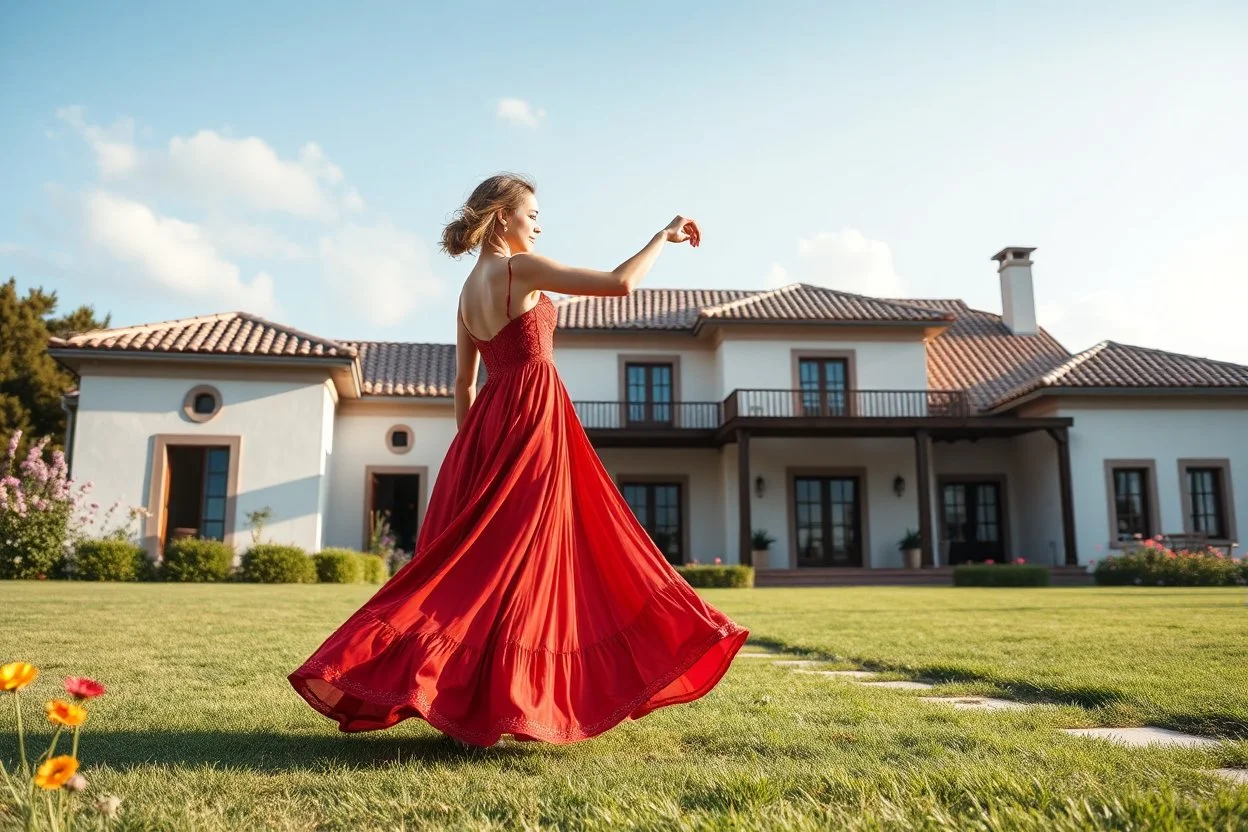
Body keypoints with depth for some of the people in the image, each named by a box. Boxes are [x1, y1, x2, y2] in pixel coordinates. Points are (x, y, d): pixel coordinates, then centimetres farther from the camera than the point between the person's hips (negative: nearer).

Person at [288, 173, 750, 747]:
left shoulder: (468, 290, 16)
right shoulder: (522, 268, -7)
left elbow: (463, 382, 16)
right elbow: (621, 283, -13)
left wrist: (470, 451, 20)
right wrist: (664, 236, 2)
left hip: (490, 422, 8)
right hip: (533, 418, -8)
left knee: (476, 559, 8)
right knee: (516, 558, -6)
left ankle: (466, 694, 12)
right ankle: (495, 699, -3)